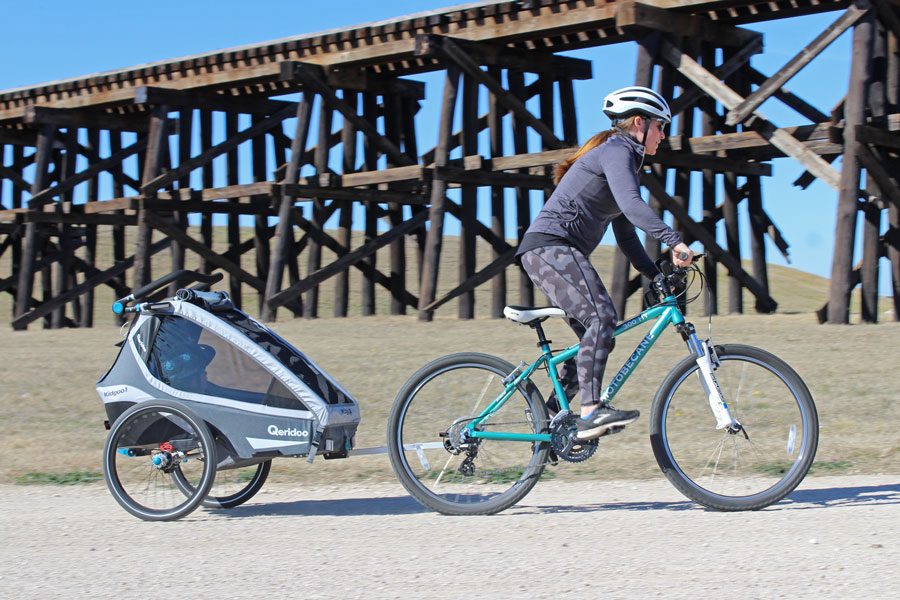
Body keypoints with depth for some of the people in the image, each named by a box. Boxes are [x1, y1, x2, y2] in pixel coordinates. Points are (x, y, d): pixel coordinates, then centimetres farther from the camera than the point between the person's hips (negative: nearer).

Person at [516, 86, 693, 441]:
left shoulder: (620, 157, 25)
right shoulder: (616, 151, -7)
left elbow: (625, 236, 25)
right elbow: (631, 204, -26)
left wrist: (657, 276, 17)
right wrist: (674, 240, -34)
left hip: (550, 252, 11)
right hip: (550, 247, -11)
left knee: (595, 339, 6)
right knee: (601, 316, -24)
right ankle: (592, 410, -31)